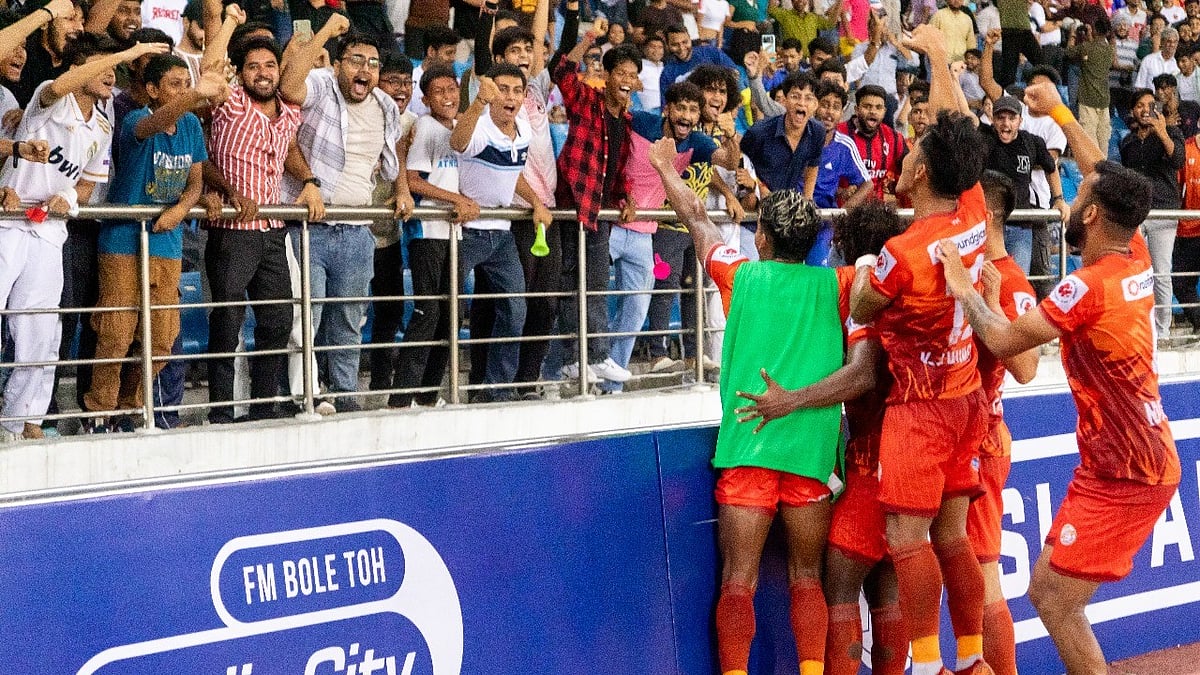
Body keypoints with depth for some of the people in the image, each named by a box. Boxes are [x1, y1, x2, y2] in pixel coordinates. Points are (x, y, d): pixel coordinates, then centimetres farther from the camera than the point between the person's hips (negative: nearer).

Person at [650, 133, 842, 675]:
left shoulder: (742, 275, 7)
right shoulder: (833, 286, 7)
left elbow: (696, 219, 23)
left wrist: (665, 167, 37)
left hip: (747, 444, -1)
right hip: (812, 446, 1)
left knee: (738, 582, -2)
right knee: (806, 579, 10)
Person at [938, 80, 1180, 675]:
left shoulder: (1088, 288, -21)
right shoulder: (1136, 259, 3)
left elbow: (1004, 341, -19)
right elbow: (1105, 177, 19)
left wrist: (965, 290, -3)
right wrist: (1058, 112, 27)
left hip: (1123, 474, -9)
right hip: (1145, 458, 9)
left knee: (1053, 599, -8)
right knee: (1050, 589, 14)